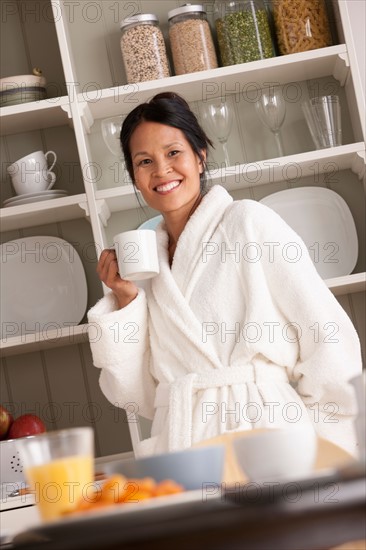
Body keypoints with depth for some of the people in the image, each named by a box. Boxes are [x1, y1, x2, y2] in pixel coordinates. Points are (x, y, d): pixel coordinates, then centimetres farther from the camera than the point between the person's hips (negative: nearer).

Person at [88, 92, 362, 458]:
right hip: (183, 449, 6)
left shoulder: (249, 222, 2)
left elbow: (329, 340, -3)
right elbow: (140, 396, 11)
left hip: (268, 433, -5)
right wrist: (125, 301, 3)